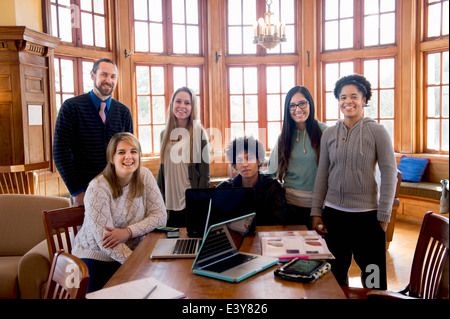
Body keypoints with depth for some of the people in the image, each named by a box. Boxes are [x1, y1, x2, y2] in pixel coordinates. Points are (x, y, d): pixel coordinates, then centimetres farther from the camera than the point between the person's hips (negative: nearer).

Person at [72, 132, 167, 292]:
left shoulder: (145, 176, -3)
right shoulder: (98, 188, -17)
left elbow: (160, 216, -5)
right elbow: (104, 239, -21)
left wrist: (128, 231, -21)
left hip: (131, 252, 4)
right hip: (96, 256, -3)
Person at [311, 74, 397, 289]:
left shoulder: (377, 131, -4)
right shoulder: (329, 134, 6)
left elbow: (389, 174, -5)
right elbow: (322, 176, 9)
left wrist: (383, 216, -7)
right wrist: (316, 213, 5)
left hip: (367, 214, -3)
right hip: (333, 213, 3)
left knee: (373, 276, 8)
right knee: (336, 272, 14)